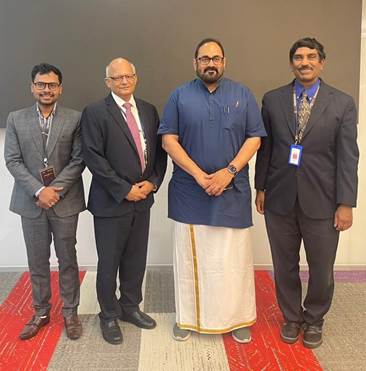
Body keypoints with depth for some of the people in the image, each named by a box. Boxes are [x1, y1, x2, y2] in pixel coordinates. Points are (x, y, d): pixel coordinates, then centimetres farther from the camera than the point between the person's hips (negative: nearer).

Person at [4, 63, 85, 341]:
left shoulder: (75, 119, -1)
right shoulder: (16, 119, 4)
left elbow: (78, 160, -4)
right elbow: (12, 161, -1)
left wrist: (55, 189, -14)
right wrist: (39, 191, -13)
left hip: (65, 201, -1)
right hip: (31, 202, 2)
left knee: (67, 260, 9)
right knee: (37, 262, 12)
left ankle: (70, 312, 24)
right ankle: (41, 312, 28)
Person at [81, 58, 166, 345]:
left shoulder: (149, 110, 9)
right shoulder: (95, 113, -7)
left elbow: (159, 151, 10)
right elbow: (94, 158, -13)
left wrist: (152, 182, -4)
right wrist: (124, 190, -14)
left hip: (143, 198, 5)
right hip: (111, 202, -5)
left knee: (137, 259, 14)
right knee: (109, 262, 8)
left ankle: (130, 306, 34)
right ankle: (109, 315, 27)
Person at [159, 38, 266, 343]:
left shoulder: (242, 94, 6)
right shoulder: (180, 96, 4)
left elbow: (254, 138, 2)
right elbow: (168, 139, -2)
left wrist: (228, 172, -11)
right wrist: (198, 175, -12)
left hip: (232, 191, 0)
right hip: (189, 191, 0)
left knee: (234, 258, 5)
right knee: (190, 257, 8)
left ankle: (237, 318, 21)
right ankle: (188, 317, 23)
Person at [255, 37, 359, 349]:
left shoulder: (342, 103, -1)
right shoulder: (273, 100, 4)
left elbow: (348, 157, -4)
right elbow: (265, 147, 7)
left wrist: (346, 203, -8)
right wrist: (261, 187, 6)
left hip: (321, 201, -1)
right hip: (280, 198, 1)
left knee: (322, 269, 10)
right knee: (285, 266, 13)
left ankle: (314, 321, 35)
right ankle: (292, 318, 35)